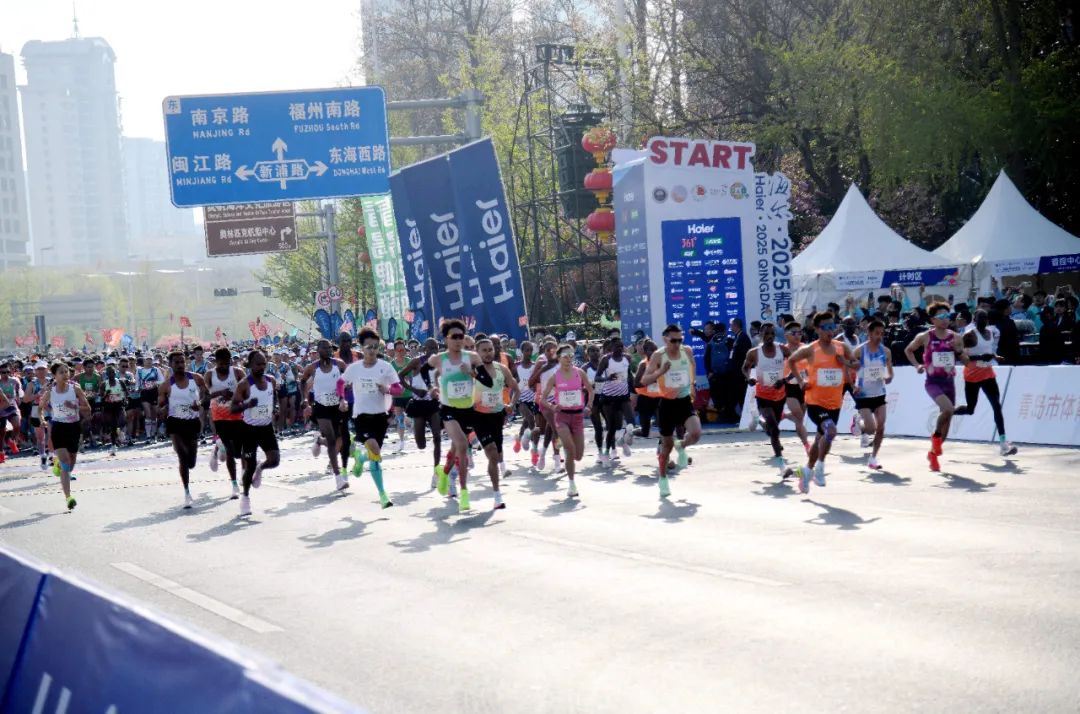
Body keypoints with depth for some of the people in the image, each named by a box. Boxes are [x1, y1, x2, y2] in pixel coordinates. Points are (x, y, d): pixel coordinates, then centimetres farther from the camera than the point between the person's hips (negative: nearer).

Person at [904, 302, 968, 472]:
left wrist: (958, 350, -11)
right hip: (933, 381, -5)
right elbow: (908, 350, 11)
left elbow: (966, 361, 7)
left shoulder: (955, 337, 3)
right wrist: (917, 365, -4)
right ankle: (936, 436, -1)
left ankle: (933, 452, 30)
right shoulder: (924, 337, -5)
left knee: (947, 415, 10)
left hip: (949, 381, 5)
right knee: (948, 409, -29)